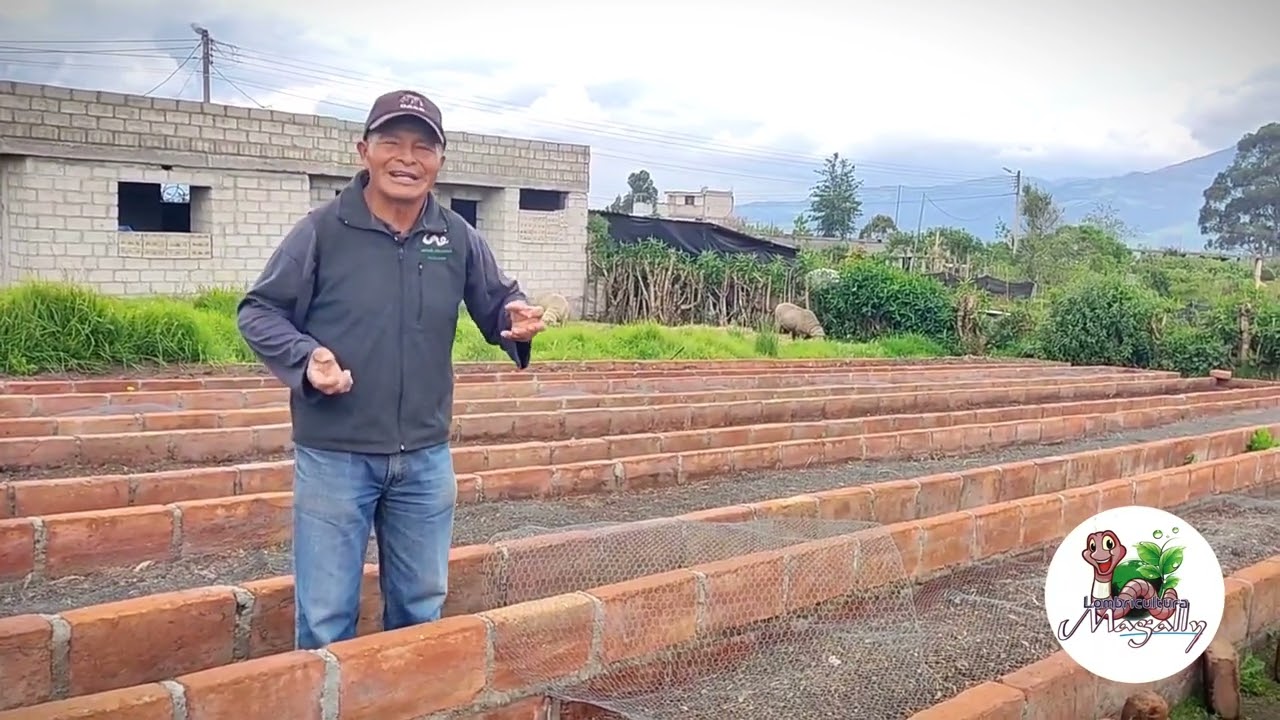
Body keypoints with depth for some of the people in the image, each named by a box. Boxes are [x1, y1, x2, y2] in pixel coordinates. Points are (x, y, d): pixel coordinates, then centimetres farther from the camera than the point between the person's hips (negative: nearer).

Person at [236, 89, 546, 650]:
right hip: (333, 457, -3)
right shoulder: (323, 231, -9)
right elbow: (259, 311, -2)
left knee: (421, 610, 19)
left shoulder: (457, 238, 1)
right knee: (326, 618, 7)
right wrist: (305, 357, -20)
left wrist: (516, 318, -11)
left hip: (426, 460, 4)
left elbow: (497, 303, 13)